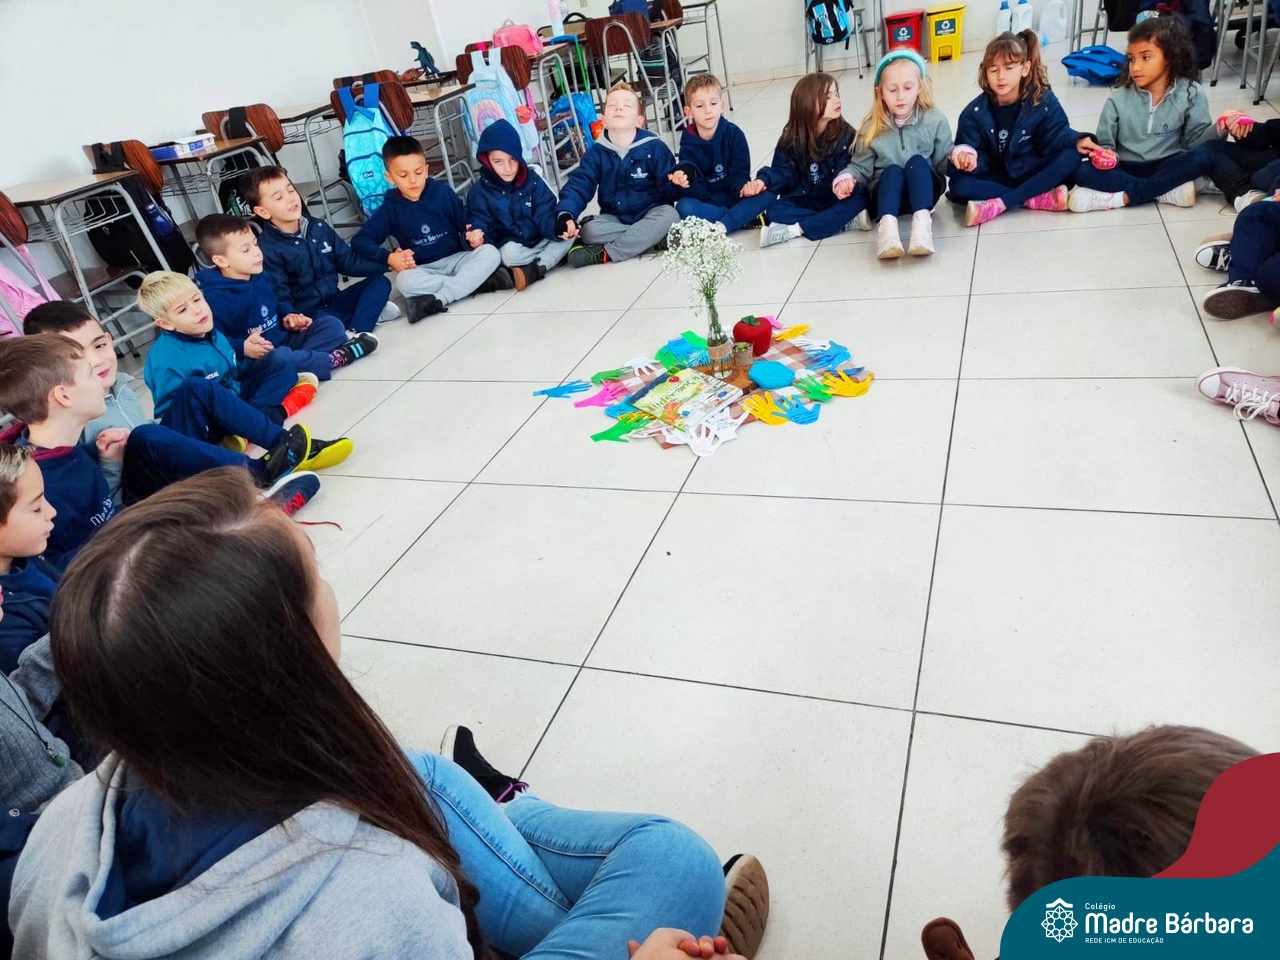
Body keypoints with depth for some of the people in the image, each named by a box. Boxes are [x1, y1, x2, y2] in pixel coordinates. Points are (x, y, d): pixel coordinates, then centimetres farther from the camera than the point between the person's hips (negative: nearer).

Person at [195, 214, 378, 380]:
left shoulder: (260, 278, 10)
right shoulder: (214, 297, -18)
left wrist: (288, 318, 8)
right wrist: (241, 348, -33)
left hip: (284, 340, 9)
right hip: (253, 360, -8)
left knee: (331, 324, 2)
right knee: (278, 359, -42)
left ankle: (299, 360, -23)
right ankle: (335, 358, -20)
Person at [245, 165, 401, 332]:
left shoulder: (319, 227, 7)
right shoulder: (266, 248, -13)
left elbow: (349, 261, 12)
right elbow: (279, 297, -18)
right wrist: (291, 317, -41)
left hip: (334, 302, 8)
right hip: (307, 315, -7)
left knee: (380, 282, -6)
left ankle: (356, 333, -27)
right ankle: (367, 313, -13)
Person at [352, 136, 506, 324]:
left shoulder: (443, 193, -2)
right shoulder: (390, 208, -1)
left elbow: (466, 226, 5)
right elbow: (359, 241, -2)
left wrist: (474, 239, -20)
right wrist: (389, 258, -20)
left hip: (457, 259, 1)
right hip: (423, 270, -1)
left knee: (490, 253, -26)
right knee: (404, 280, -35)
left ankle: (437, 300, -34)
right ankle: (476, 281, -30)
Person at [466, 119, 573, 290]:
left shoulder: (532, 179, 1)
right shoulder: (480, 191, -6)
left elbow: (545, 215, -6)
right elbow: (480, 224, -11)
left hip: (541, 240, 3)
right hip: (511, 246, -3)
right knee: (509, 253, -37)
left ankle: (535, 270, -29)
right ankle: (557, 254, -20)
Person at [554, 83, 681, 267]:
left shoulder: (655, 148, -8)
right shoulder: (596, 152, -2)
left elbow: (668, 185, -10)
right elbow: (579, 185, -8)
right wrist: (565, 214, -28)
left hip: (651, 214, -1)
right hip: (614, 218, 1)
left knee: (669, 216, -33)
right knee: (588, 230, -26)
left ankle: (604, 253, -31)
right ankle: (652, 237, -26)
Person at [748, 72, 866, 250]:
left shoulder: (845, 133, -5)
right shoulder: (791, 139, -1)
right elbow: (784, 171, -3)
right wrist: (764, 180, -24)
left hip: (836, 198, -1)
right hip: (803, 200, 1)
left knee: (859, 198, -31)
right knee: (775, 210, -26)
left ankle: (794, 230, -35)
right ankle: (843, 219, -29)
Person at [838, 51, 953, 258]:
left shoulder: (935, 120, 1)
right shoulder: (872, 129, -1)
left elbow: (943, 161, 3)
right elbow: (861, 167, 5)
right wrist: (846, 177, -17)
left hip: (924, 189, 0)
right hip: (887, 194, 0)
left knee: (916, 162, -30)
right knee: (892, 170, -32)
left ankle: (922, 222, -50)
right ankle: (886, 225, -55)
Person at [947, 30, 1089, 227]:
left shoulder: (1044, 101, -7)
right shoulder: (975, 113, -8)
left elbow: (1056, 135, -8)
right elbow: (980, 157, -11)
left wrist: (1077, 141, -31)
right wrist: (969, 157, -36)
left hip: (1033, 174, 1)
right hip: (997, 179, -1)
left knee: (1071, 156, -27)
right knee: (959, 184, -29)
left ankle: (999, 204, -36)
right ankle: (1038, 199, -31)